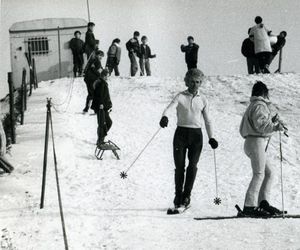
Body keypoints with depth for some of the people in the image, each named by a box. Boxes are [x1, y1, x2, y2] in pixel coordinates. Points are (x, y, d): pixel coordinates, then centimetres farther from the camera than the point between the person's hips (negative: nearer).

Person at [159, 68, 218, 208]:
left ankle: (186, 195, 2)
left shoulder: (203, 100, 9)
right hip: (181, 133, -1)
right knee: (179, 166, -1)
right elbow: (170, 108, -16)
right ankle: (178, 194, 14)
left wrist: (211, 138, 4)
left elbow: (208, 120, 13)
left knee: (192, 166, -9)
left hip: (196, 135, 1)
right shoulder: (180, 97, 1)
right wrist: (164, 117, -38)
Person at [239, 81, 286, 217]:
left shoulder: (252, 106, 23)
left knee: (269, 172, 10)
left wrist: (271, 121, 24)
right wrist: (275, 126, -25)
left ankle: (263, 202, 6)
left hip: (251, 142, 10)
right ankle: (249, 206, -14)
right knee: (259, 174, -11)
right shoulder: (260, 105, -8)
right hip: (257, 141, -10)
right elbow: (260, 125, -20)